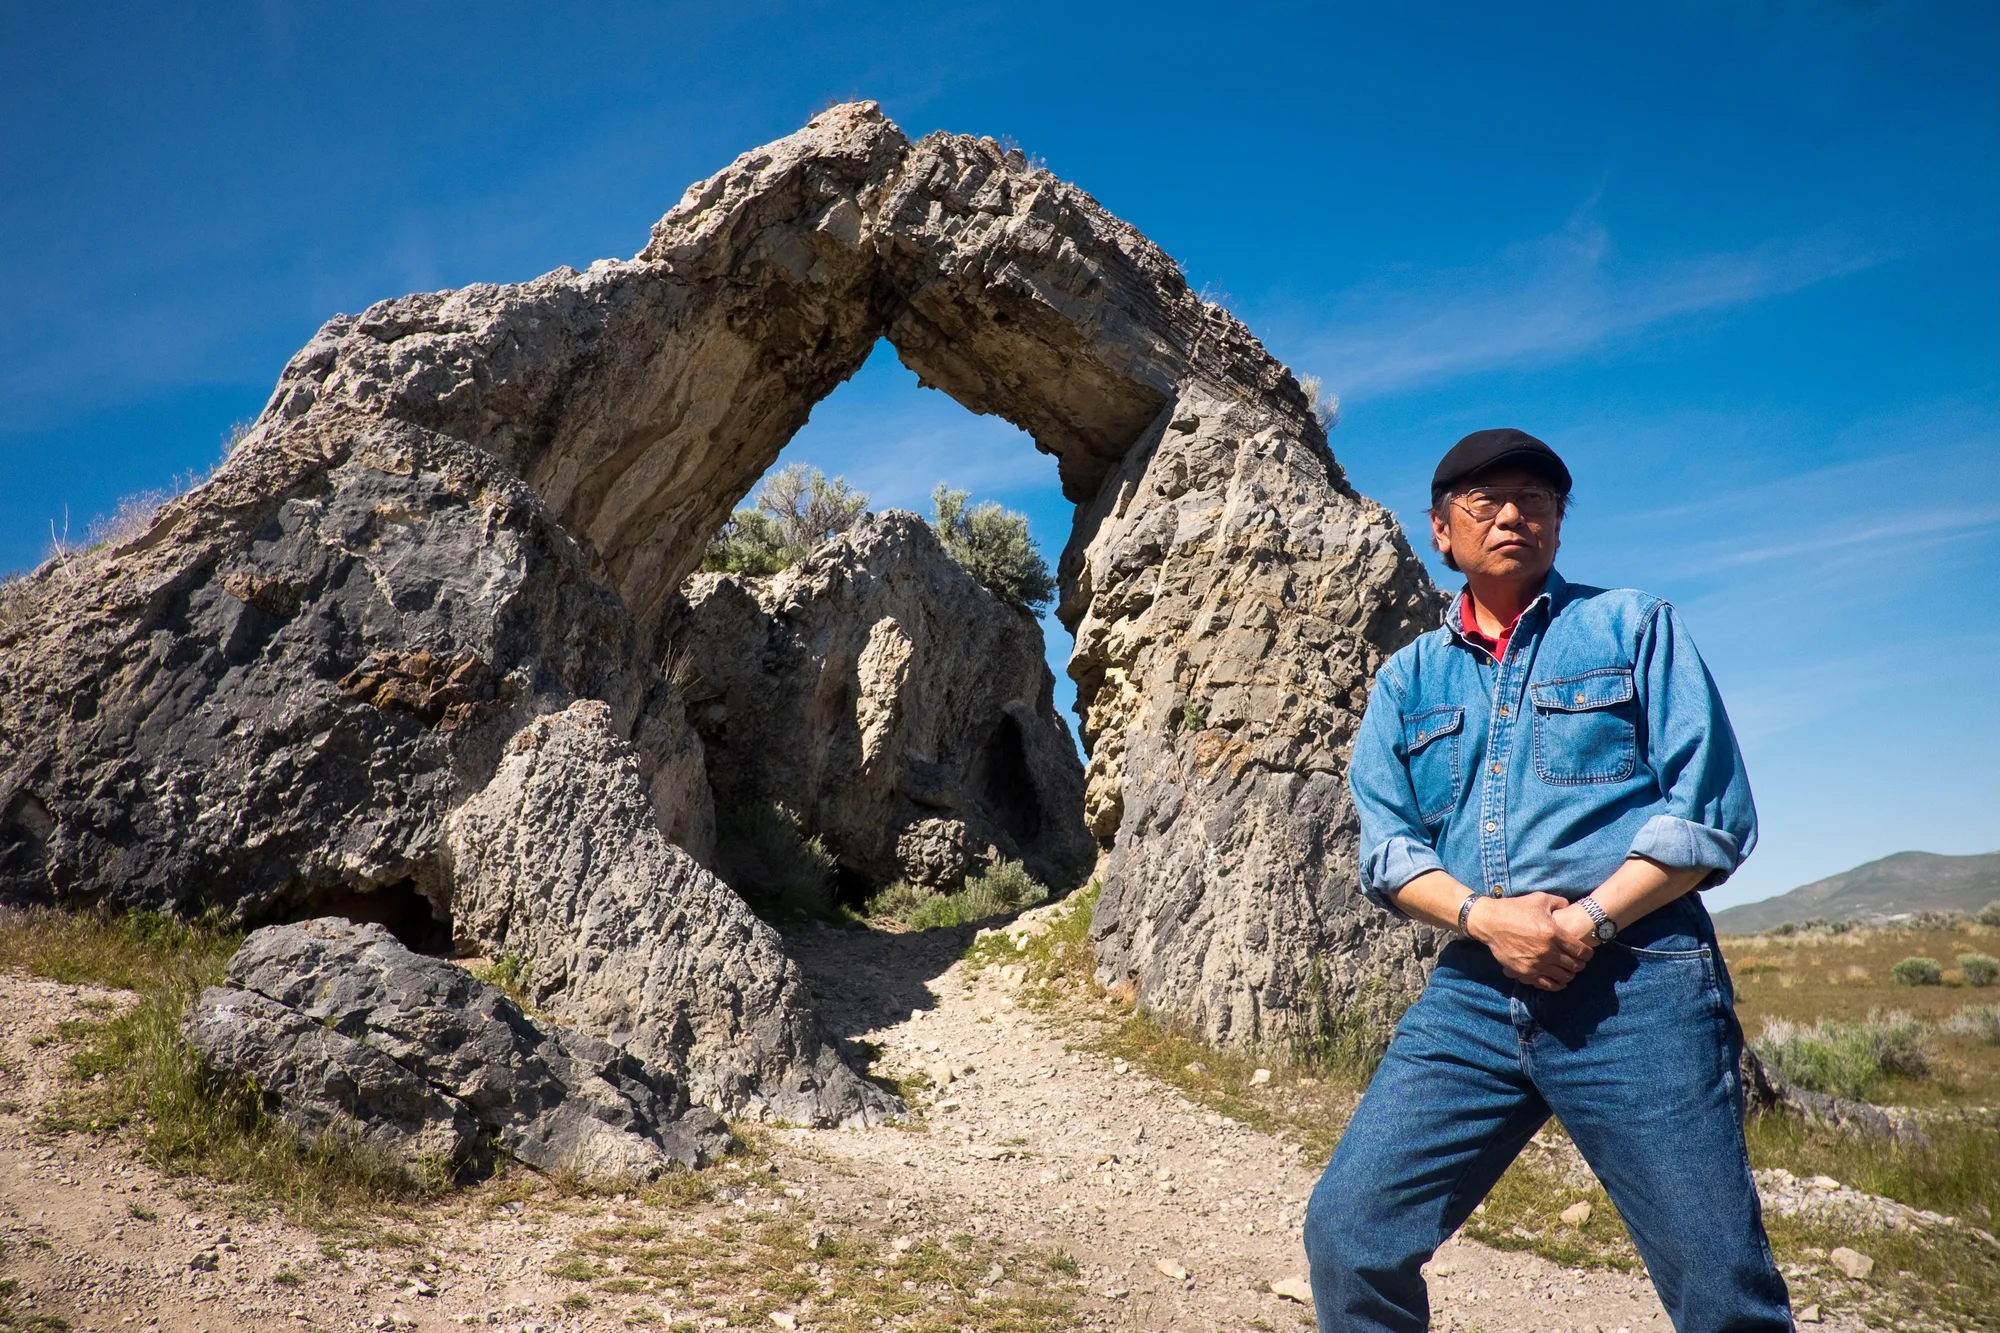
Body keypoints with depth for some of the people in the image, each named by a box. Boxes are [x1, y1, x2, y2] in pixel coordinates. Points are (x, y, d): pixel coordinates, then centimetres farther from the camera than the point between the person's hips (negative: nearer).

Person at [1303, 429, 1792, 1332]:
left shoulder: (1635, 629, 7)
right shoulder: (1408, 677, 15)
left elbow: (1713, 812, -1)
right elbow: (1385, 847, 7)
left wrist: (1584, 924, -13)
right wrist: (1485, 917, -12)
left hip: (1635, 984, -2)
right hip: (1472, 993, 3)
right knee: (1346, 1232, -2)